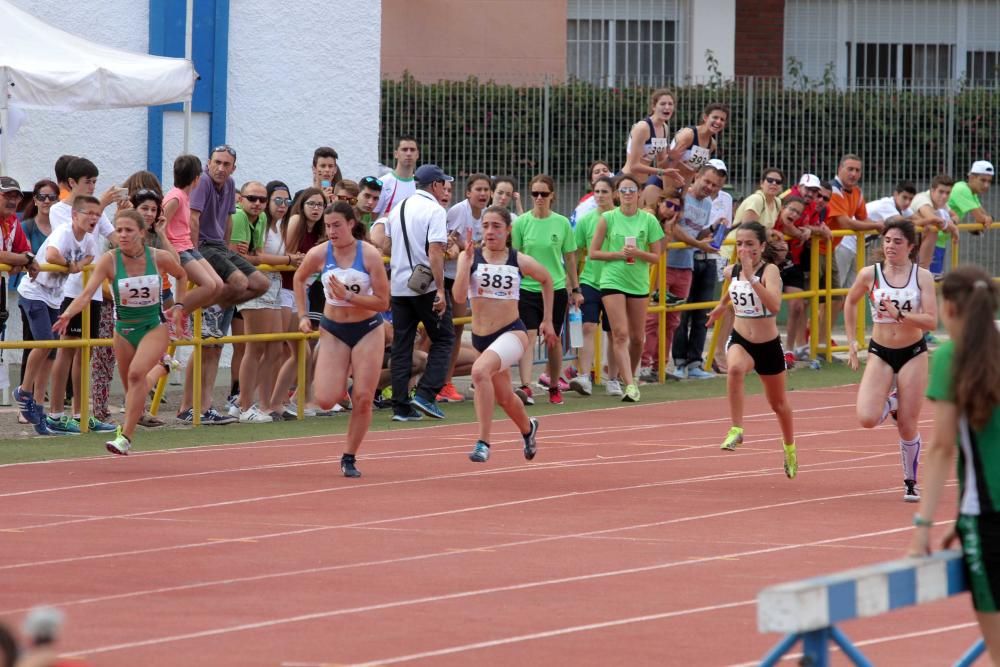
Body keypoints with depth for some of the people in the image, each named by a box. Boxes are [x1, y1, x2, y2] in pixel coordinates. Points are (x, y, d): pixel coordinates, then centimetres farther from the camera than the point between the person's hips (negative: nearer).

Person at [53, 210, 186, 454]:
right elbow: (87, 293, -29)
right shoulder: (109, 260, -17)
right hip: (123, 329, 3)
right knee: (133, 389, 16)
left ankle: (125, 436, -24)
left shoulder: (160, 258, -14)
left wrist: (178, 306, 0)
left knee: (136, 373, -28)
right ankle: (162, 366, 52)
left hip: (154, 327, -3)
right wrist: (68, 314, -47)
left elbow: (181, 276, 10)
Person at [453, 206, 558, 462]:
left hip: (512, 332, -4)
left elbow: (547, 280, 15)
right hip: (481, 335, 4)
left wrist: (547, 320, 17)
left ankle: (483, 443, -29)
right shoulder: (470, 257, -5)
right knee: (504, 398, 21)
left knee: (480, 370, -33)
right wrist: (467, 259, -24)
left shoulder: (519, 261, -5)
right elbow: (458, 296, -18)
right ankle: (528, 428, 56)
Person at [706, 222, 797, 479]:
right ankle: (736, 430, -30)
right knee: (735, 368, -37)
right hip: (740, 341, 2)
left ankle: (789, 448, 46)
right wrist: (722, 306, 32)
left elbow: (774, 306, -37)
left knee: (778, 403, 19)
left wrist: (751, 277, -42)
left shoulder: (769, 270, -19)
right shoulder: (731, 271, -3)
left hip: (768, 345, -2)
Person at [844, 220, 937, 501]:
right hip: (880, 353, 1)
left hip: (913, 354, -1)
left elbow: (931, 321, -15)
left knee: (908, 427, 1)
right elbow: (850, 302, 14)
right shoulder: (870, 274, -6)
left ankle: (911, 482, 22)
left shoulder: (922, 277, -9)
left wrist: (899, 314, -28)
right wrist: (851, 341, 11)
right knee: (867, 419, -16)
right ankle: (891, 403, 19)